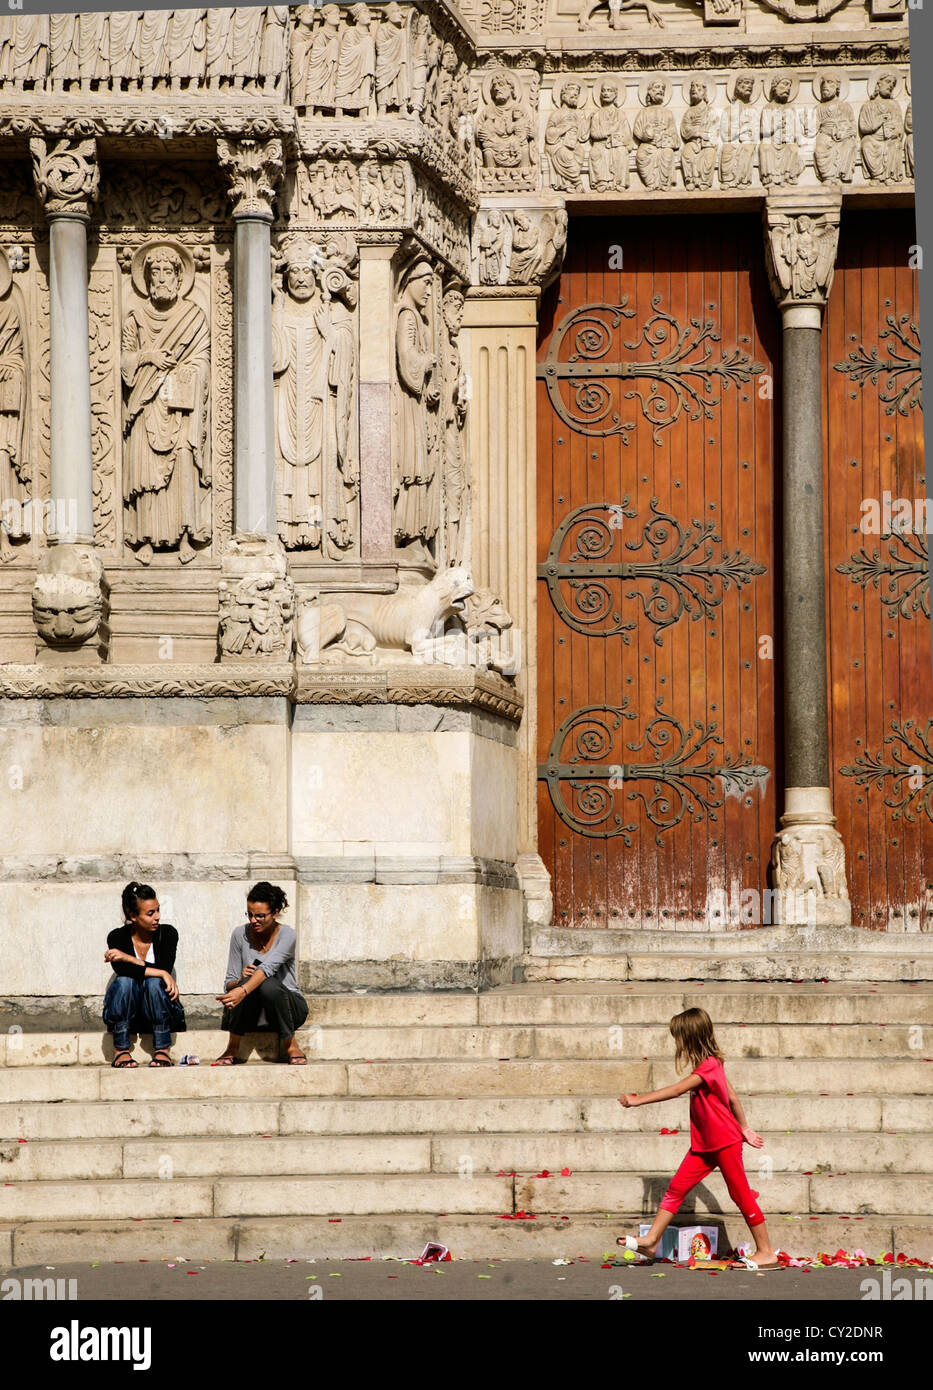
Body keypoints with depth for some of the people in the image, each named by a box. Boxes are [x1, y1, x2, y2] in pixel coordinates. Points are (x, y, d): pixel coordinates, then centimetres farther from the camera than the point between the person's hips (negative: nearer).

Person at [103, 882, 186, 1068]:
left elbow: (165, 968, -20)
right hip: (124, 1016, 0)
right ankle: (121, 1051, -26)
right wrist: (162, 974, -31)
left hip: (159, 1013, 0)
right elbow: (122, 970, -24)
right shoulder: (117, 937, -5)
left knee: (154, 983, -30)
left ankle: (162, 1051, -27)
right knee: (124, 982, -29)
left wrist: (129, 958, -21)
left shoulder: (167, 933, -4)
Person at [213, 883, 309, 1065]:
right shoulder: (241, 935, -5)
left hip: (287, 1007, -2)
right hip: (250, 1012, 2)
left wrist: (243, 991, -51)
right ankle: (232, 1049, -18)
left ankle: (291, 1047, -16)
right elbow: (229, 984, -2)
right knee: (249, 979, -30)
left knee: (268, 984, -34)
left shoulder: (286, 935, -15)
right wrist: (240, 981, -27)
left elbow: (268, 967, -34)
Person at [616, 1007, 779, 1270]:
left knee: (741, 1195, -1)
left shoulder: (709, 1066, -20)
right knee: (676, 1187, 3)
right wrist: (744, 1129, 22)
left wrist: (637, 1100, -30)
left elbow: (677, 1090, -29)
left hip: (725, 1142, -9)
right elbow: (732, 1097, 16)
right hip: (704, 1144, 9)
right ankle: (651, 1241, 2)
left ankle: (766, 1253, 7)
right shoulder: (709, 1064, 10)